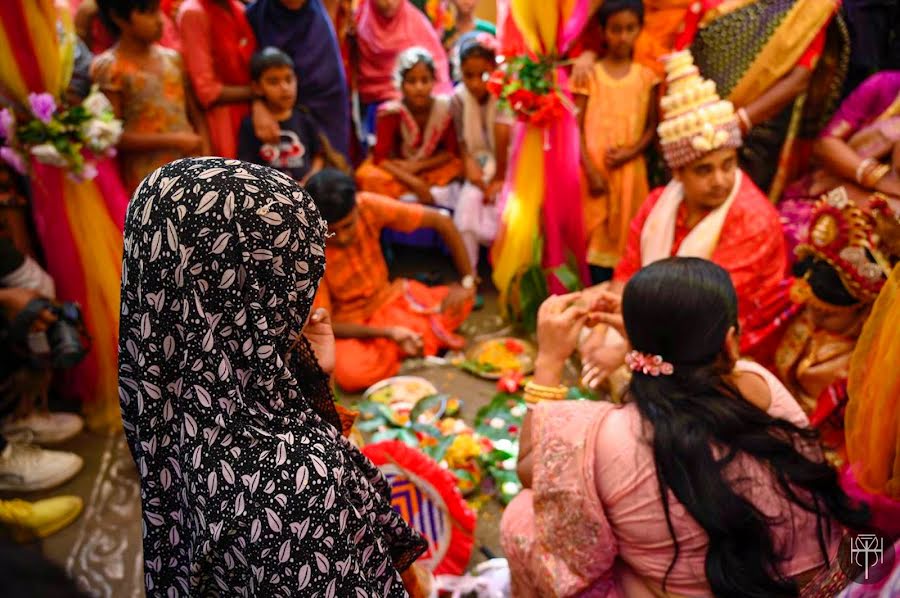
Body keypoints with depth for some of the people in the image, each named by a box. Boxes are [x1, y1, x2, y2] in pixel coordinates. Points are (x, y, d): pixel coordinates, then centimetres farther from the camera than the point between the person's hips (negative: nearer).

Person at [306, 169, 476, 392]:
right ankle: (425, 334, -10)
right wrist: (388, 333, -30)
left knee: (461, 300, -14)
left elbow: (442, 221, -12)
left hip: (388, 300, 3)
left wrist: (467, 282, -16)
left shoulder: (370, 206, -20)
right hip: (349, 324, -3)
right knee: (351, 373, -34)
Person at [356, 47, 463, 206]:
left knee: (458, 165, -24)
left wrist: (418, 166, -20)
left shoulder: (445, 107, -16)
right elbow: (381, 158, -23)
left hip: (431, 168, 2)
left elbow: (452, 151, -8)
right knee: (367, 176, -31)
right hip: (397, 170, -1)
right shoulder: (391, 112, -20)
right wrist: (414, 182, -34)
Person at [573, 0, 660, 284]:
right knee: (599, 236, -1)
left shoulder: (646, 76, 5)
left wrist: (632, 152, -11)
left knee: (631, 236, 4)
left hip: (631, 169, 2)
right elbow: (577, 128, -2)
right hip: (597, 169, -2)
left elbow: (652, 126, 8)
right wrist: (591, 171, -11)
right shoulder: (589, 75, 0)